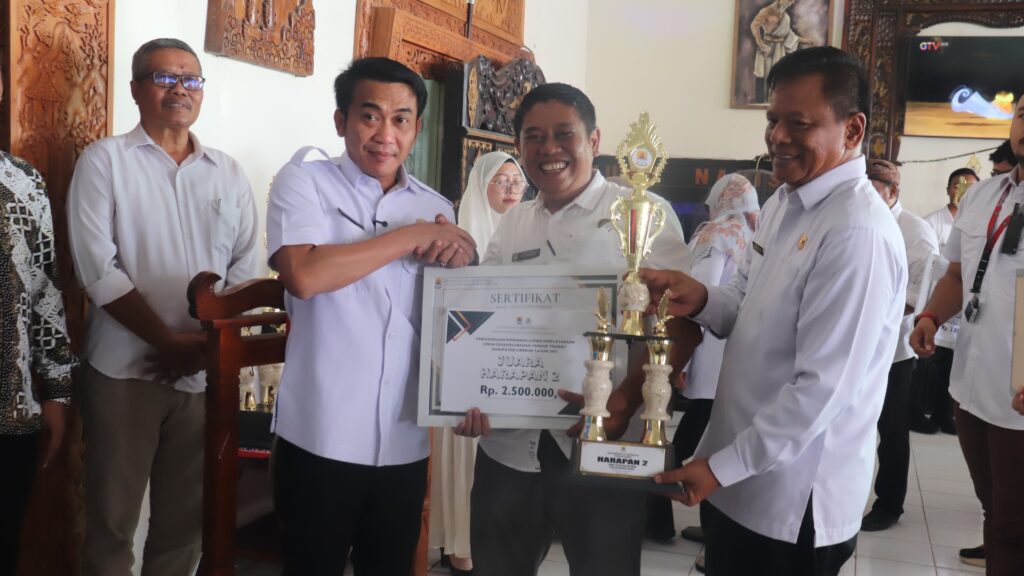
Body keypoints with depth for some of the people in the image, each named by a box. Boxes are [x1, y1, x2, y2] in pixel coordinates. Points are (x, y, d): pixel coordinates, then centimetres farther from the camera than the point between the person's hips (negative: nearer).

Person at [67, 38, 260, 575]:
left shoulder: (228, 174, 10)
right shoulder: (104, 160, -1)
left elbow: (244, 269, 7)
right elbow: (99, 269, -10)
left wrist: (212, 341, -9)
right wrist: (170, 341, -15)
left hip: (206, 373, 3)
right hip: (124, 370, -3)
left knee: (186, 517, 13)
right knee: (111, 519, 5)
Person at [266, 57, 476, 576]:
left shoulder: (436, 207, 10)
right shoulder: (305, 181, -3)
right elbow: (303, 275, -21)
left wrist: (464, 261, -9)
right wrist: (412, 236, -13)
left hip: (405, 443, 4)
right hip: (321, 438, -4)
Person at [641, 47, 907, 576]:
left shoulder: (858, 234, -23)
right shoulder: (782, 204, 7)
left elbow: (821, 388, -24)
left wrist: (723, 466, -17)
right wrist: (701, 299, -7)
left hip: (793, 502, -8)